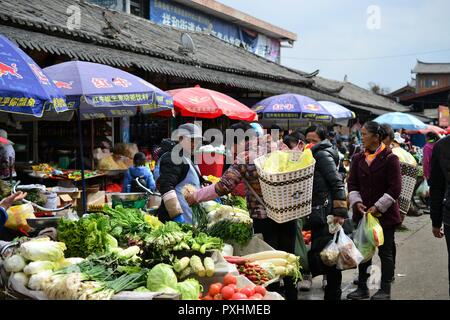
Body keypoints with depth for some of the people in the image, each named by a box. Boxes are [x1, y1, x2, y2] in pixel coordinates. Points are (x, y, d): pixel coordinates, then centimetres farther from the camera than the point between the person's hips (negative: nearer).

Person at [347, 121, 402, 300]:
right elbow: (352, 183, 7)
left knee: (385, 251, 3)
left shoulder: (390, 159, -9)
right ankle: (362, 288, 21)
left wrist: (378, 207, -16)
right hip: (363, 213, 5)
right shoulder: (358, 159, 7)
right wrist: (356, 202, -9)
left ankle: (385, 290, 14)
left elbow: (395, 188, -11)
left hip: (385, 214, -5)